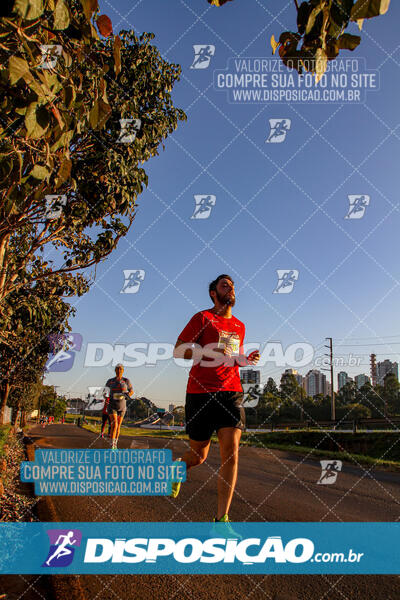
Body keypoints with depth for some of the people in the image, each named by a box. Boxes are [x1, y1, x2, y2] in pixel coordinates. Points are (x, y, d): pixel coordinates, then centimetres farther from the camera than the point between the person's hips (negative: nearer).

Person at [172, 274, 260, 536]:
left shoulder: (239, 326, 17)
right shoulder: (202, 318, 1)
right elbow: (178, 350, -4)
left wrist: (247, 359, 7)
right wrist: (207, 350, -18)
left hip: (231, 392, 4)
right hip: (200, 392, -4)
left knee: (231, 453, -9)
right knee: (199, 455, 6)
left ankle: (222, 519, 0)